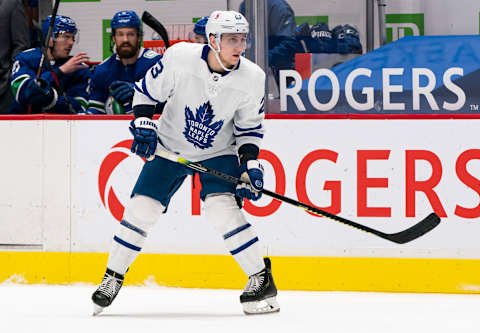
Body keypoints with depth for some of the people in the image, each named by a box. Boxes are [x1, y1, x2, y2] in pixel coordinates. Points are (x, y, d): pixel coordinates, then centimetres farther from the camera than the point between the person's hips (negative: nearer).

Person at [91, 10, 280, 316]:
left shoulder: (252, 78, -17)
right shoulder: (180, 57, -23)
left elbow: (250, 127, -3)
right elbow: (147, 90, -6)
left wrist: (250, 164, -13)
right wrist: (143, 124, -18)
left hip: (217, 153, -1)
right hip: (170, 148, 1)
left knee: (221, 208, -22)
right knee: (141, 208, -6)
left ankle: (262, 280, -11)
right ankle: (113, 278, 13)